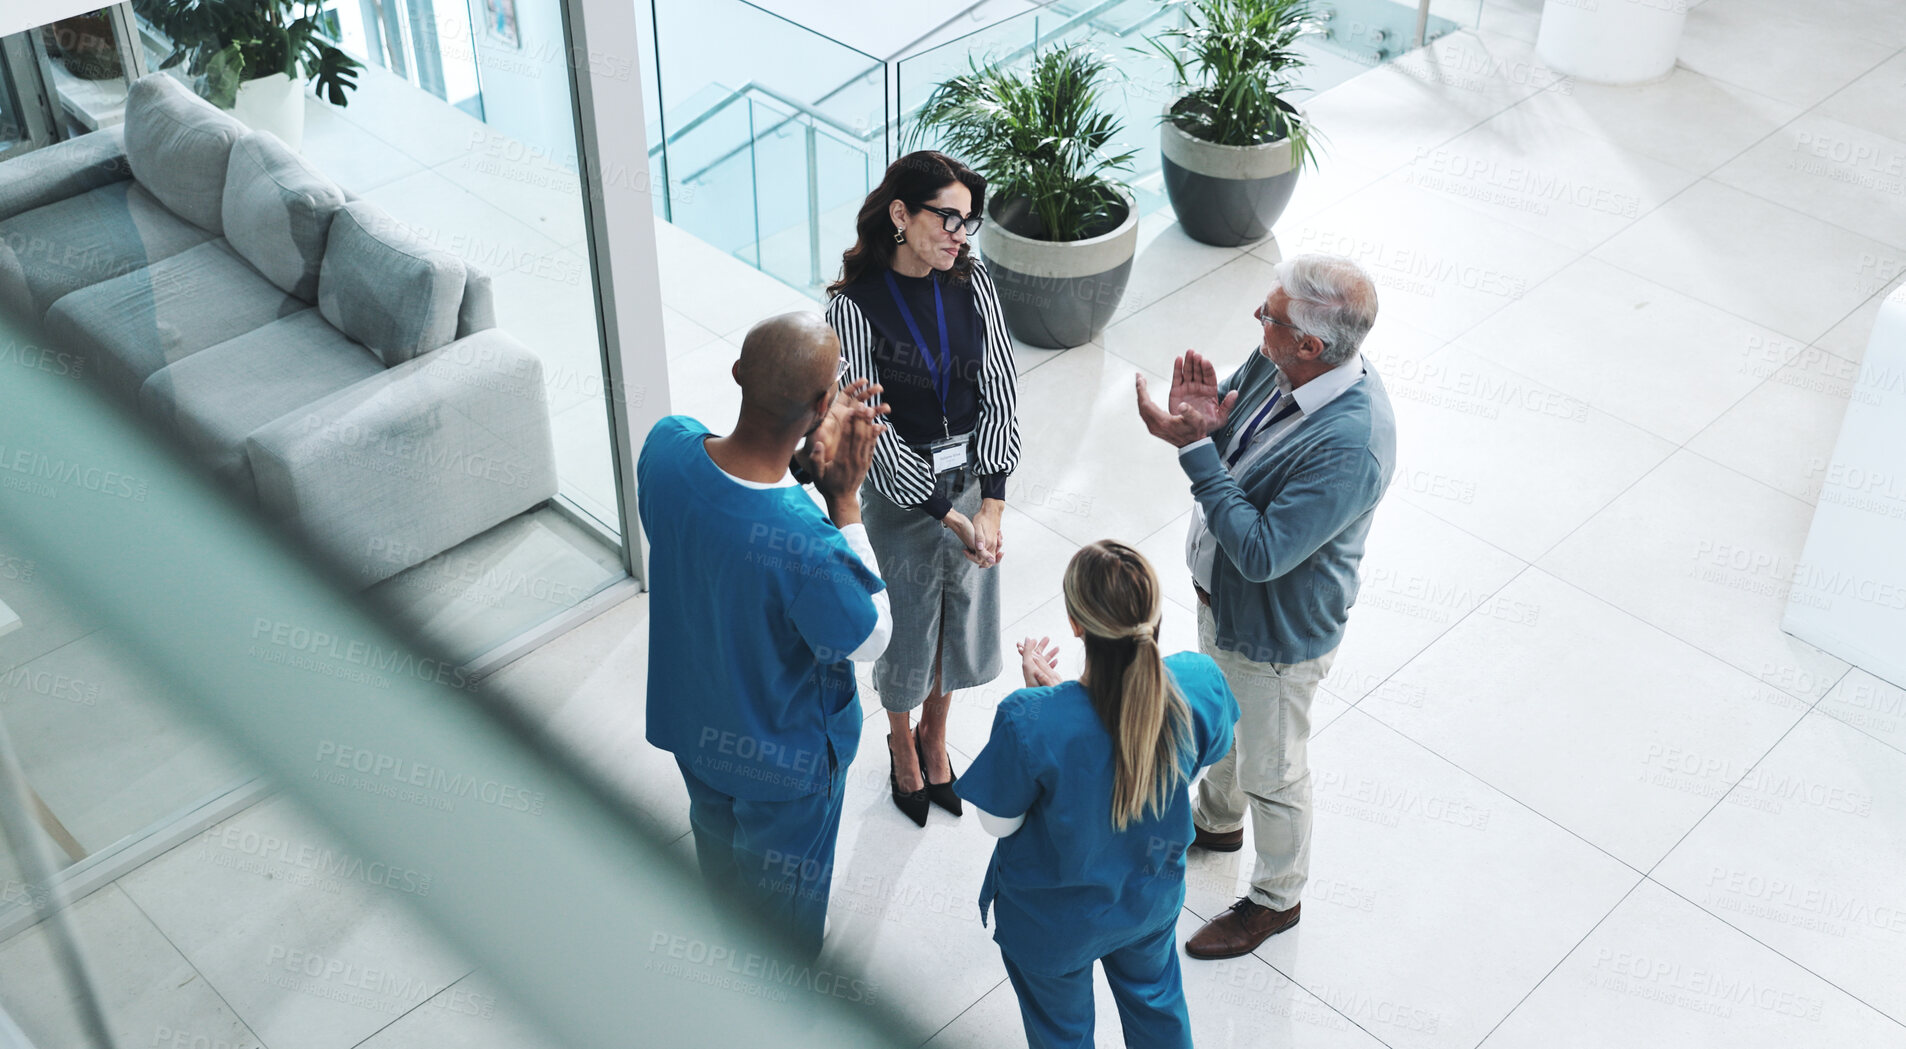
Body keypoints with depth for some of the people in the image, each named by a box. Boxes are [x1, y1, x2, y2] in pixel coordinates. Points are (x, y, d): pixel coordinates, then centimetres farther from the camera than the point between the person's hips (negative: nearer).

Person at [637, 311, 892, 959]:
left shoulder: (666, 445, -25)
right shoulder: (808, 547, -43)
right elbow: (870, 638, -21)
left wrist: (803, 455, -14)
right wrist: (843, 498, -24)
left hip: (691, 724, 7)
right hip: (783, 759, -7)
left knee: (722, 863, 36)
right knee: (787, 906, 25)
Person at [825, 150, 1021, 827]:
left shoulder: (971, 283, -8)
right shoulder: (855, 304, -20)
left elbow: (999, 390, -8)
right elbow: (870, 424, -19)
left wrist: (990, 504, -17)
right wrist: (947, 514, -22)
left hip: (975, 475, 4)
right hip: (901, 485, -4)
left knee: (962, 610, 19)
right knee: (907, 619, 13)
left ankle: (935, 735, 46)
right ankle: (902, 745, 42)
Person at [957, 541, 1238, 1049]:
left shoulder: (1030, 721, -40)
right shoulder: (1200, 684, -29)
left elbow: (998, 822, -21)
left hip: (1053, 922, -3)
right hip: (1152, 897, 3)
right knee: (1155, 998, 36)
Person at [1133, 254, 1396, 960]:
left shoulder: (1351, 445, -40)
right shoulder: (1280, 363, -16)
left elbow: (1261, 552, -37)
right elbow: (1234, 402, 4)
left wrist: (1194, 448, -37)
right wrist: (1205, 412, -22)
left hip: (1275, 632, -8)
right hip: (1221, 596, 8)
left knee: (1270, 771, 17)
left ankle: (1277, 898, 43)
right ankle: (1218, 819, 62)